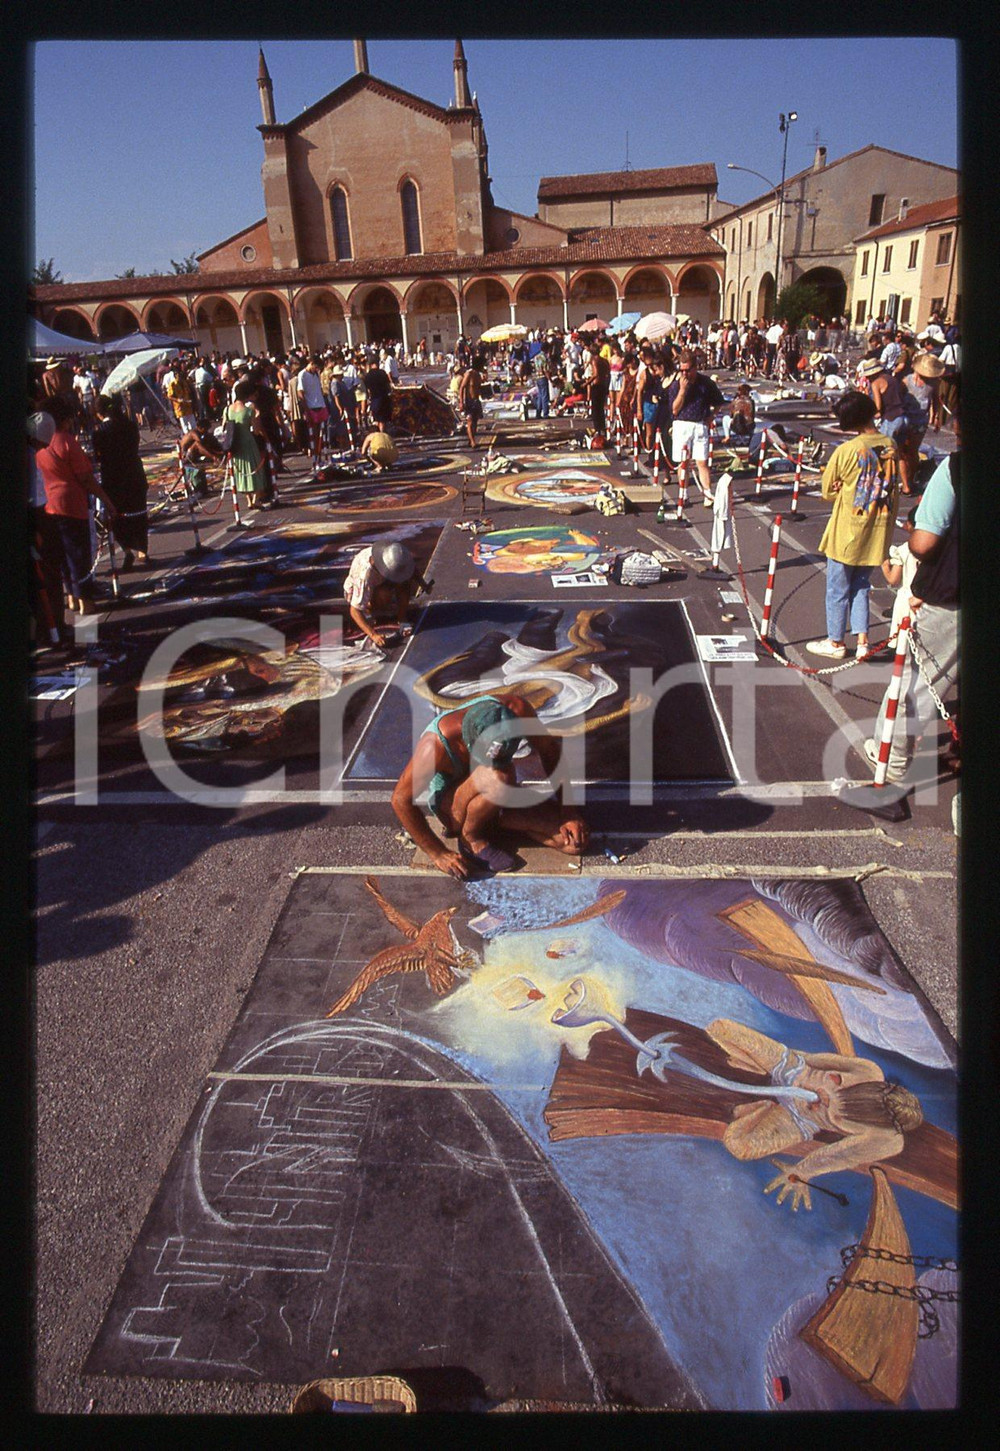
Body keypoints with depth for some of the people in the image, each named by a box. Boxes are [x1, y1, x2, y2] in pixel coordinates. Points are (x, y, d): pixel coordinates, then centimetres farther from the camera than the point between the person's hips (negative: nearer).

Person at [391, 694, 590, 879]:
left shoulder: (517, 709, -25)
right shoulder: (436, 746, -35)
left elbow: (550, 750, -8)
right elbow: (401, 800, -23)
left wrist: (568, 810, -12)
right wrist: (438, 854, -20)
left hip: (501, 802, 5)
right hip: (451, 805, -5)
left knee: (575, 841, -13)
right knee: (499, 778, -39)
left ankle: (494, 822, 4)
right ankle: (471, 836, -10)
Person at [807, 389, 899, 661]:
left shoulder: (846, 451, -17)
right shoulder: (891, 446, -1)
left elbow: (827, 491, -6)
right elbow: (892, 487, 8)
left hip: (847, 533, -5)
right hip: (878, 533, 5)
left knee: (838, 589, 10)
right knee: (861, 586, 19)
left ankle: (835, 642, 21)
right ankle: (862, 639, 14)